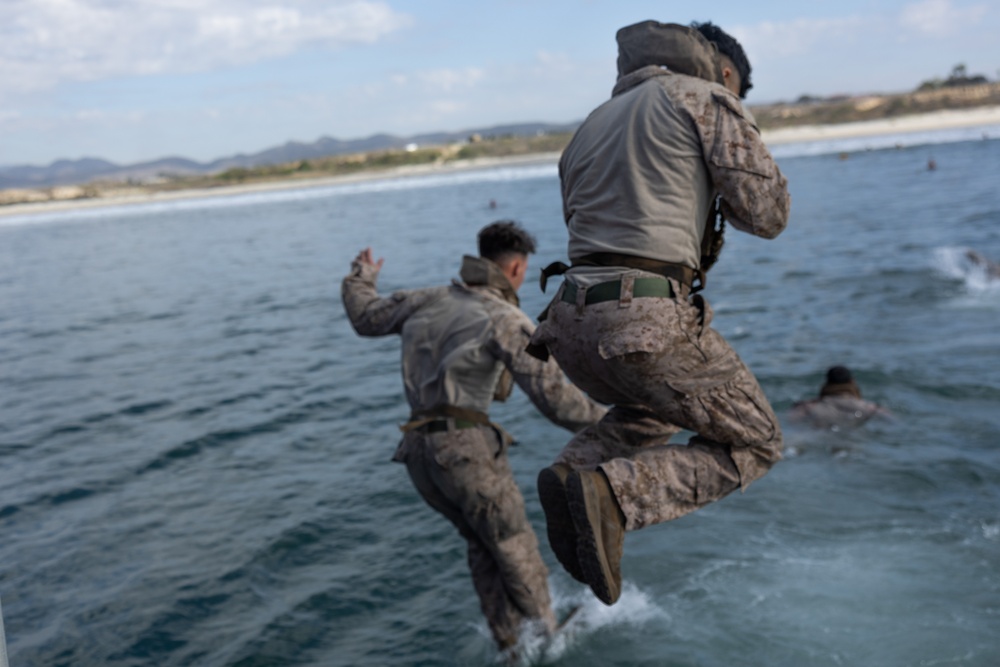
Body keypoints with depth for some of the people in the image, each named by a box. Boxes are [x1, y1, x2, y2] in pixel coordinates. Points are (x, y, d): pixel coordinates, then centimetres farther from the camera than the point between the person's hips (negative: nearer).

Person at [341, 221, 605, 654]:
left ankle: (511, 644, 27)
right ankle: (543, 631, 25)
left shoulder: (431, 300, 14)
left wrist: (360, 278, 49)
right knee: (514, 544, 12)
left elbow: (367, 318, 29)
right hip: (464, 447, -7)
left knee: (483, 541, 22)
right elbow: (554, 396, -14)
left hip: (418, 450, 7)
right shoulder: (507, 320, -7)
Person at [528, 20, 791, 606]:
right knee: (755, 445, 12)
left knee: (656, 410, 36)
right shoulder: (706, 99, 5)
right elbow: (768, 214, 1)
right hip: (648, 325, -7)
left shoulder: (591, 127, 26)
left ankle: (574, 472, 7)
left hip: (570, 321, 8)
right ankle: (612, 494, -10)